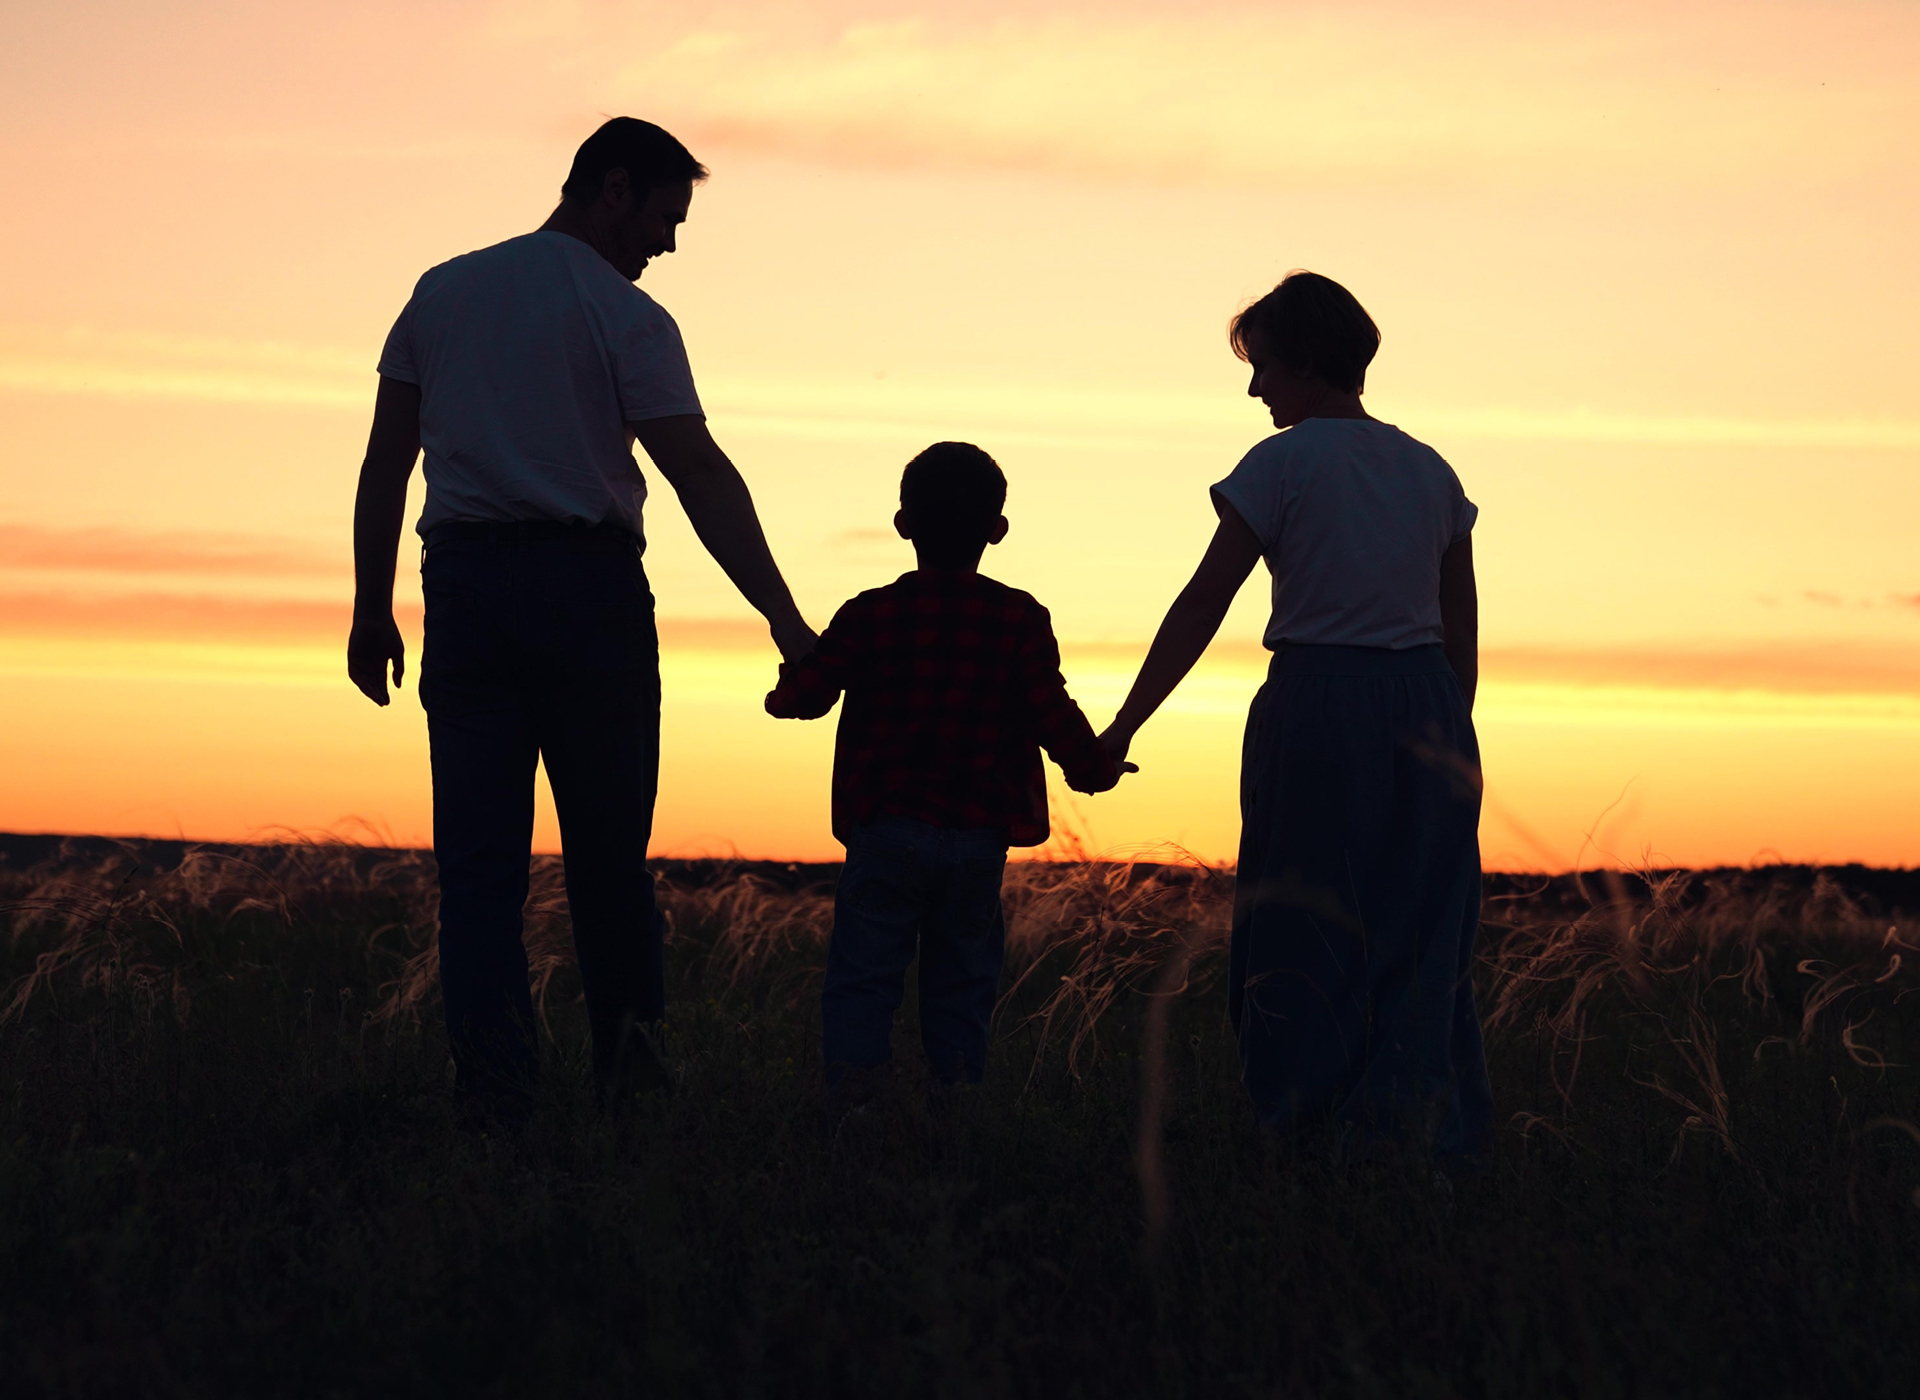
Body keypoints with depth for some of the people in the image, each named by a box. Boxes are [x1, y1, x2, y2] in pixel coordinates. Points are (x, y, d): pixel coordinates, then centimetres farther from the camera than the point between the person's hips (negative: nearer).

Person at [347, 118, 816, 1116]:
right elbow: (703, 479, -11)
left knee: (480, 854, 1)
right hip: (586, 582, -3)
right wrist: (784, 622, -13)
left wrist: (372, 609, 14)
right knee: (607, 847, 8)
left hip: (463, 582, 3)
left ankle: (490, 1080, -7)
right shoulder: (626, 318, -2)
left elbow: (386, 461, 11)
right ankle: (628, 1066, 11)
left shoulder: (441, 292, 13)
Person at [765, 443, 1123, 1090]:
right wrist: (1093, 769, 16)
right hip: (979, 840, 1)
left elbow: (805, 694, -2)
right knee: (961, 986, 12)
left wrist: (784, 691, 22)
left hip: (885, 831, -1)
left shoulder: (869, 614, -3)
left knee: (862, 981, 0)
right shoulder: (1020, 619, -1)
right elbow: (1052, 713, -2)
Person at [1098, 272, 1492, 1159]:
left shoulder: (1283, 464, -5)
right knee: (1421, 934, 9)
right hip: (1428, 713, 5)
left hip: (1316, 707, -5)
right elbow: (1462, 635, 12)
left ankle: (1314, 1128, 4)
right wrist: (1442, 749, 22)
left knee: (1306, 938, 4)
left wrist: (1121, 729, -3)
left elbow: (1200, 608, -7)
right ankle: (1427, 1130, 7)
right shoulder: (1431, 472, 11)